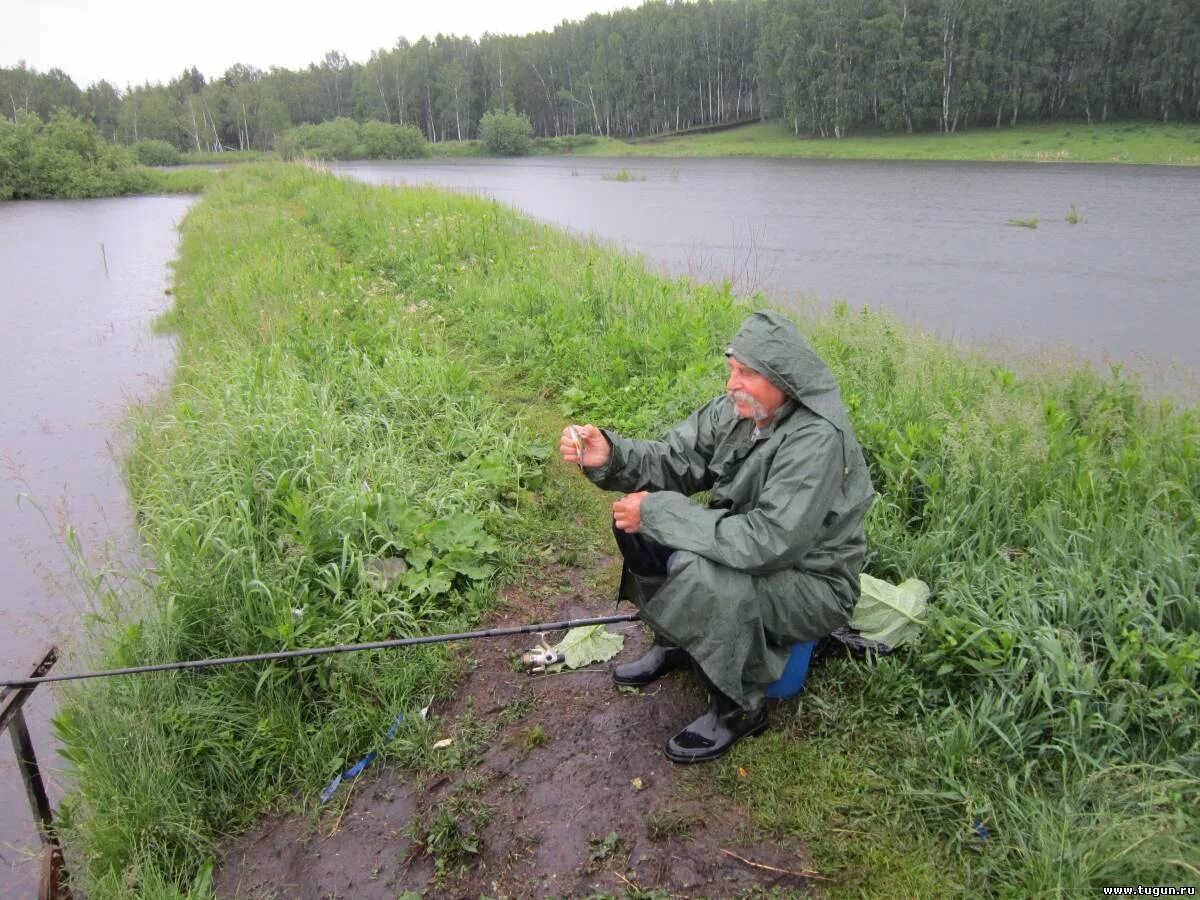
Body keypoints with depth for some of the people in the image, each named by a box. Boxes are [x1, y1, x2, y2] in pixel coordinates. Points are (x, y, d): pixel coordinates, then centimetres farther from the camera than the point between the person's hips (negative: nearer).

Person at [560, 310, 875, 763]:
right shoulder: (734, 410, -8)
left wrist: (659, 513, -31)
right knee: (637, 514, -2)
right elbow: (673, 461, -5)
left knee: (697, 576, -34)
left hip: (811, 584, -8)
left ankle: (739, 707, -7)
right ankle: (675, 643, 17)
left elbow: (766, 542, -36)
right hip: (753, 549, 8)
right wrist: (610, 457, -26)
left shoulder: (818, 440, -30)